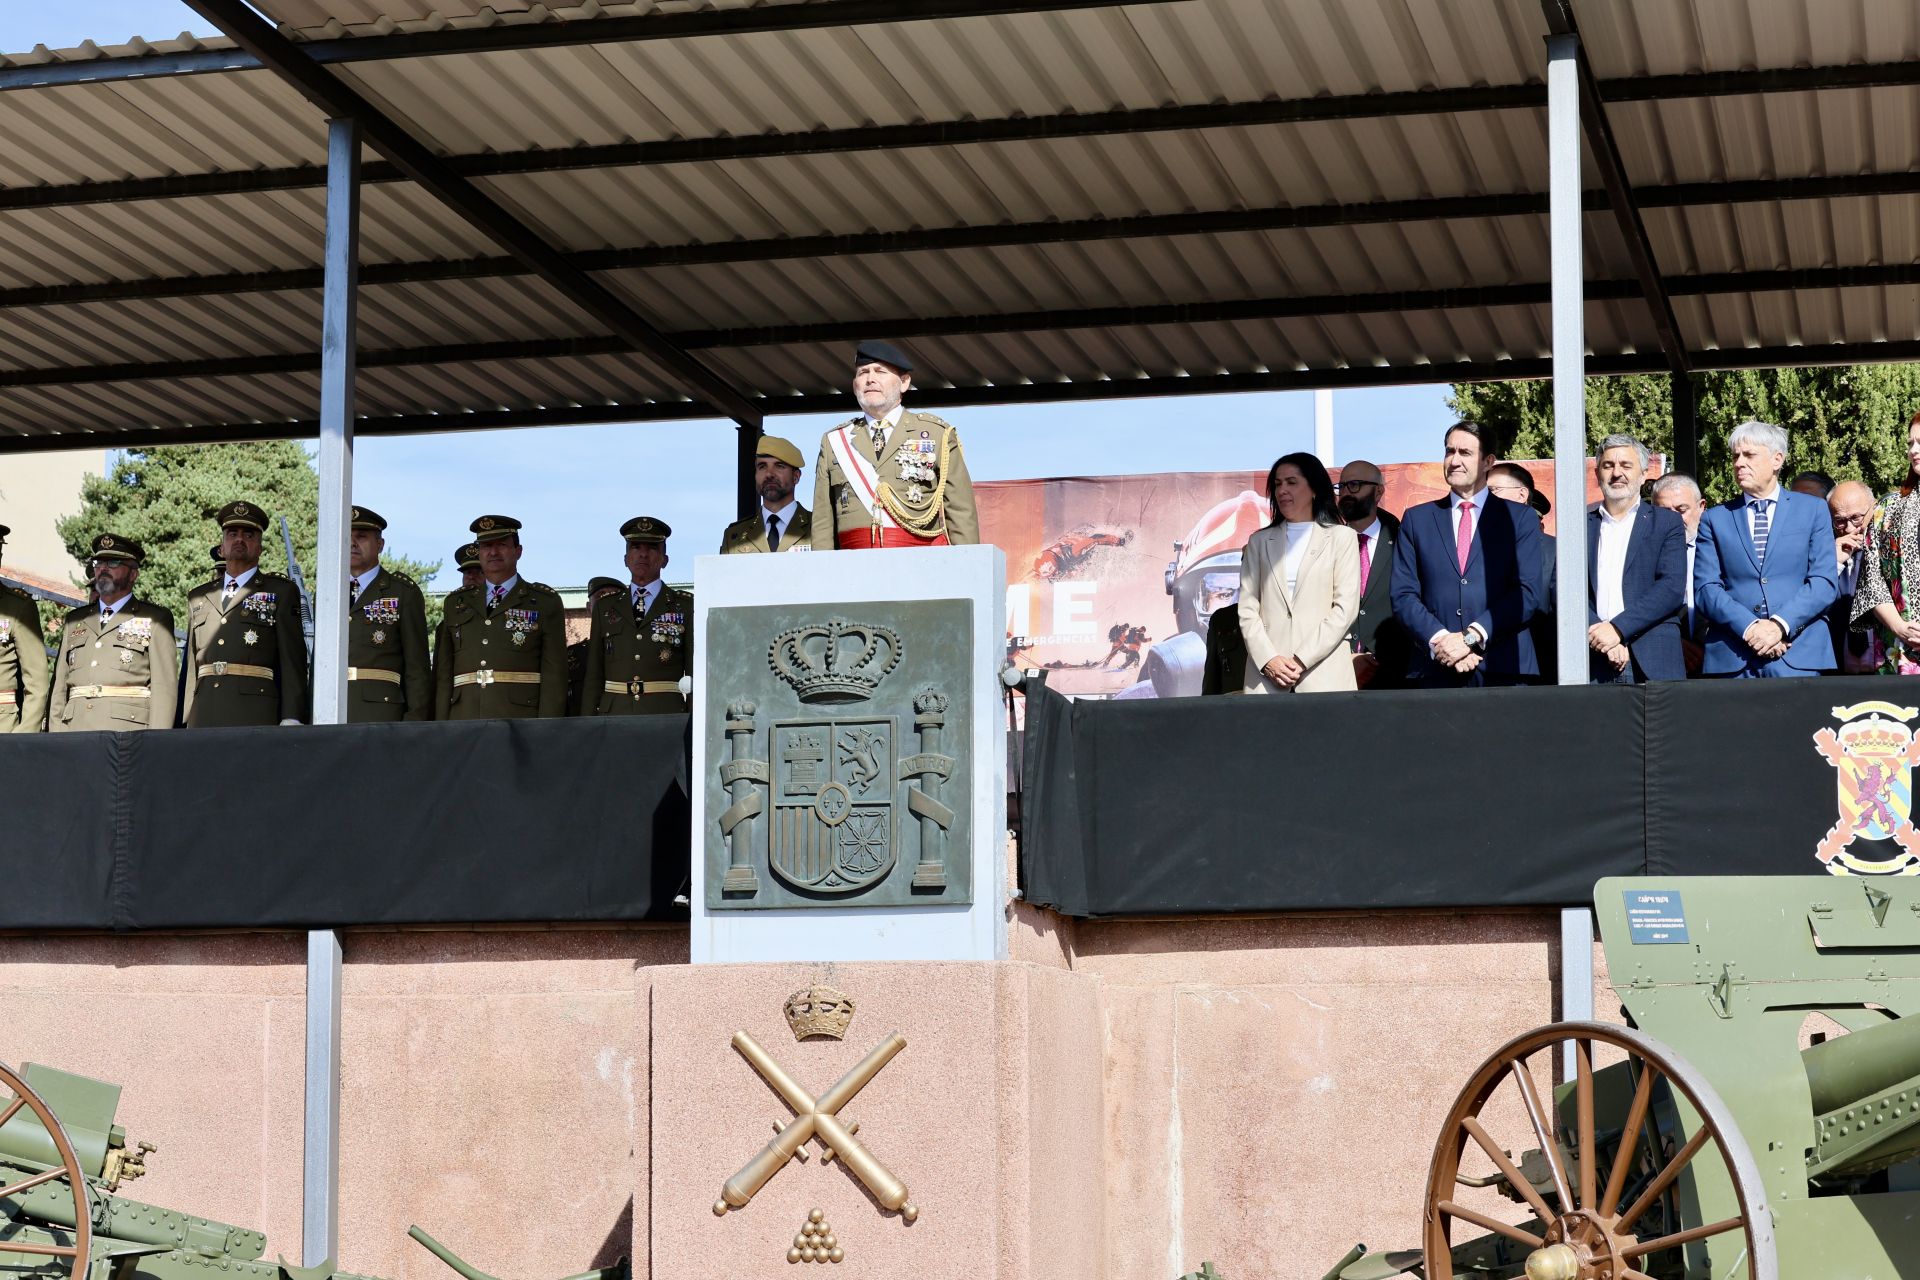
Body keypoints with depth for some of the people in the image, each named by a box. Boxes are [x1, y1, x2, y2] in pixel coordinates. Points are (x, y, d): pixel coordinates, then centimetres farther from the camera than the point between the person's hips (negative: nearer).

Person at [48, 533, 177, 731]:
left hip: (128, 735, -4)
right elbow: (59, 687, 18)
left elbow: (164, 686, -1)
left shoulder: (154, 620, 8)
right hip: (75, 737, 4)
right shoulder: (74, 621, 22)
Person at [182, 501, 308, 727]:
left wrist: (290, 721, -7)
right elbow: (190, 665, 19)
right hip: (203, 717, 3)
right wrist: (185, 721, 11)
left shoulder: (282, 592, 11)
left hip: (255, 718, -3)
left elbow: (293, 661, 3)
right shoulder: (198, 598, 22)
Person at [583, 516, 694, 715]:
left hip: (666, 716, -2)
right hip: (613, 717, 2)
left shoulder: (686, 607, 9)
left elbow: (696, 674, 5)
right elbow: (593, 675, 14)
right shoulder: (605, 608, 17)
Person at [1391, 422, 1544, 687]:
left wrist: (1471, 637, -12)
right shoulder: (1416, 519, 14)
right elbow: (1403, 595, 6)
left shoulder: (1520, 518, 9)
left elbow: (1528, 593, -1)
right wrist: (1439, 641, -11)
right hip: (1436, 672, 1)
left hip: (1503, 668, -1)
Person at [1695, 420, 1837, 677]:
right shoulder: (1714, 519, 12)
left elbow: (1824, 582, 1)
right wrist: (1748, 627, -14)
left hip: (1798, 654, -1)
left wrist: (1780, 624, -13)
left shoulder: (1813, 510, 10)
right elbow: (1705, 589, 2)